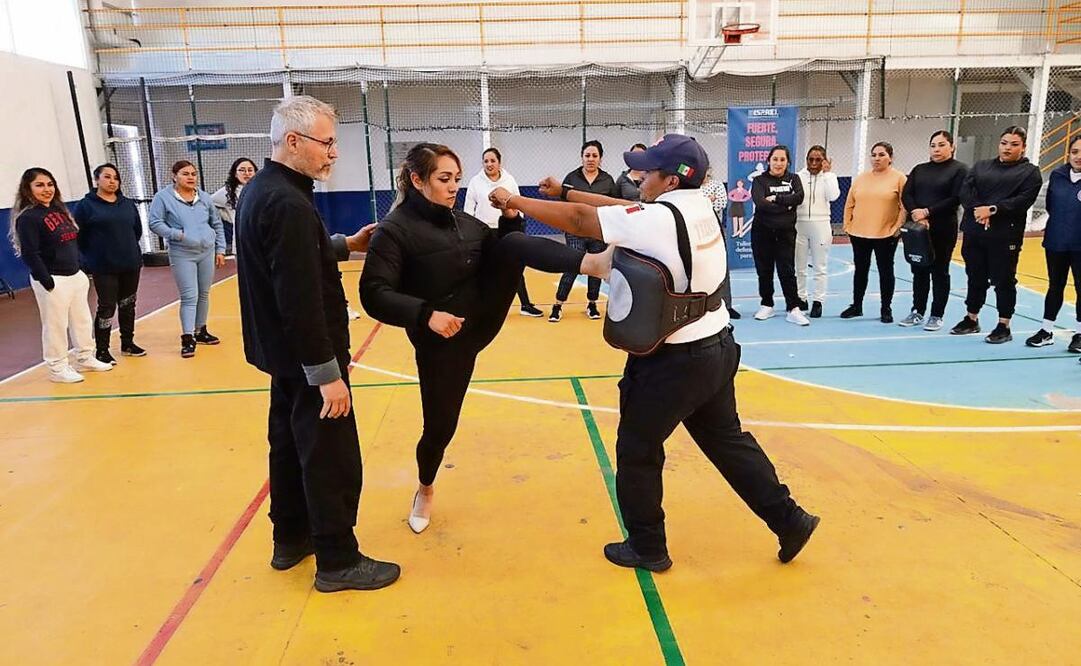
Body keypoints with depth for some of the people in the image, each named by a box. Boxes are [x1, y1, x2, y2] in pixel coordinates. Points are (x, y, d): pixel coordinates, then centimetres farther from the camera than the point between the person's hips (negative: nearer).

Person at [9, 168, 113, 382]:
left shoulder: (59, 210, 13)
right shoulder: (28, 218, -13)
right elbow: (30, 255, -18)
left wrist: (81, 271, 14)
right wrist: (47, 281, -20)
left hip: (75, 276, 8)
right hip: (52, 280, -8)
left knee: (82, 320, 16)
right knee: (56, 325, 0)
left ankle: (85, 359, 30)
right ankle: (58, 368, 12)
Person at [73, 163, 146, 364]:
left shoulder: (128, 204, 8)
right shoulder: (85, 205, -6)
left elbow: (137, 230, 18)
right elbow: (77, 235, -7)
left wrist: (128, 248, 12)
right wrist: (93, 256, -4)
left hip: (131, 265, 5)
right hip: (104, 268, -5)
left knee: (128, 305, 14)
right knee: (107, 308, -3)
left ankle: (127, 344, 28)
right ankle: (102, 351, 7)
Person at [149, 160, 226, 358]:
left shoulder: (204, 197, 8)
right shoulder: (163, 197, -5)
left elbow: (217, 224, 13)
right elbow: (155, 224, -7)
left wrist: (220, 250, 10)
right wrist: (178, 235, -17)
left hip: (207, 252, 5)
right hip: (182, 255, -5)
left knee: (204, 295, 12)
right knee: (189, 297, -8)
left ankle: (200, 330, 26)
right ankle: (187, 337, -3)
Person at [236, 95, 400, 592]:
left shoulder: (260, 190, 7)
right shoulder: (288, 204, -25)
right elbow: (301, 300, -28)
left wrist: (345, 245, 12)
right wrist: (327, 373, -25)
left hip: (282, 351, 10)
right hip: (306, 357, -10)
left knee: (290, 444, 20)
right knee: (331, 458, 1)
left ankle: (291, 539, 34)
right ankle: (338, 561, 14)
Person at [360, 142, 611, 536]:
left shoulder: (465, 222, 7)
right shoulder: (396, 229, -13)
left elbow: (505, 252, 14)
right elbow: (374, 294, -21)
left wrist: (509, 216, -3)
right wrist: (426, 314, -34)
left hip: (483, 320, 5)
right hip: (442, 338, -4)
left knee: (514, 243, -15)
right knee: (440, 424, 3)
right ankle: (425, 490, 35)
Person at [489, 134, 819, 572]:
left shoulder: (657, 219, -20)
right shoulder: (698, 207, 5)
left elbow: (581, 220, -15)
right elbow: (623, 207, 11)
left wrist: (515, 202, -5)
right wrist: (564, 192, 13)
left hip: (673, 360, -9)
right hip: (717, 347, 9)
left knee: (637, 452, 10)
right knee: (727, 441, 23)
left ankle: (647, 548, 25)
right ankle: (789, 520, 33)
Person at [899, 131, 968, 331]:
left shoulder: (960, 169, -1)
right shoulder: (919, 169, 13)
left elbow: (956, 199, -12)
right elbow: (906, 195, 2)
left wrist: (928, 212, -17)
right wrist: (916, 214, -15)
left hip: (944, 229, -4)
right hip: (918, 227, 4)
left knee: (939, 272, 3)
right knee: (919, 271, 9)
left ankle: (937, 316, 11)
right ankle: (917, 312, 19)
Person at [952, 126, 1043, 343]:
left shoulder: (1030, 172, 3)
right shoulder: (981, 166, 14)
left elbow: (1023, 201, -12)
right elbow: (965, 191, 1)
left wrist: (992, 209, -20)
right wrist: (977, 210, -16)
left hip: (1005, 235, -4)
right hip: (974, 232, 4)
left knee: (1003, 280, 1)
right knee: (975, 277, 14)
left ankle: (1004, 326, 10)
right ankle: (971, 319, 27)